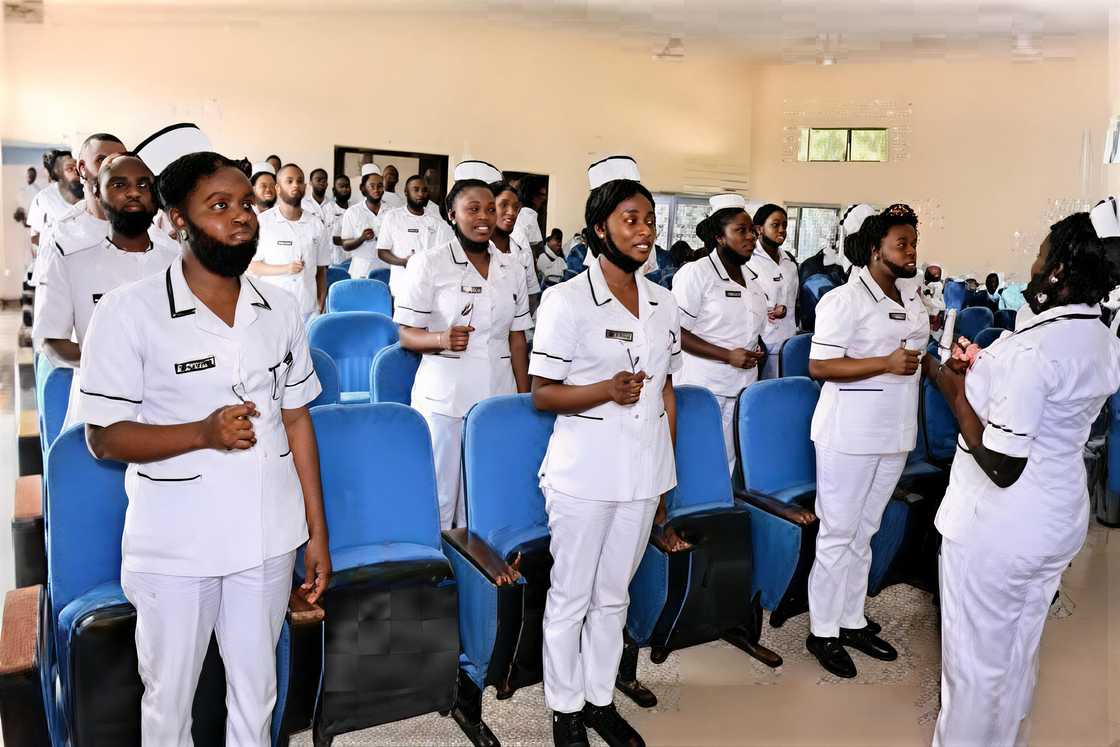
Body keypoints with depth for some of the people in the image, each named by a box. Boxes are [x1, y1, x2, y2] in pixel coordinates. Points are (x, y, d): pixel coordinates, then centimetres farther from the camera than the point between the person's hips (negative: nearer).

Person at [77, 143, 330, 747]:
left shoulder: (281, 311, 2)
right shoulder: (128, 312, -11)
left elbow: (297, 422, 6)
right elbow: (103, 437, -8)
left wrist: (318, 533, 5)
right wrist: (203, 433, -25)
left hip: (269, 538, 3)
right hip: (175, 547, -3)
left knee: (257, 695, 18)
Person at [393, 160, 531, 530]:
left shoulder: (512, 269, 9)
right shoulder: (428, 264, -3)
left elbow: (517, 338, 13)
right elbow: (407, 335, -3)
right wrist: (441, 339, -23)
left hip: (498, 398, 4)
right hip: (443, 399, -3)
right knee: (439, 499, 2)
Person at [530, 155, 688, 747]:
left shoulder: (662, 303, 7)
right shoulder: (567, 300, -10)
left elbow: (666, 391, 13)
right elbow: (541, 394, -8)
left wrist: (666, 475, 13)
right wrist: (604, 391, -25)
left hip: (644, 471, 5)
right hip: (584, 471, -5)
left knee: (613, 594, 18)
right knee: (571, 596, 9)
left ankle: (601, 700, 35)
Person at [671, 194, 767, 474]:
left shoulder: (752, 278, 16)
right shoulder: (695, 273, -7)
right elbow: (676, 333, -13)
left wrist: (758, 350, 11)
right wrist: (728, 355, -18)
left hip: (744, 388, 7)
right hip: (705, 388, -6)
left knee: (729, 463, 5)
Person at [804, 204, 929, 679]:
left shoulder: (912, 299, 11)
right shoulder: (844, 300, -13)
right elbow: (819, 366, -19)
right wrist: (887, 363, -22)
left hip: (894, 434, 7)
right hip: (849, 436, -7)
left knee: (864, 532, 16)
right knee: (837, 534, 2)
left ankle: (851, 621, 28)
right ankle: (823, 632, 15)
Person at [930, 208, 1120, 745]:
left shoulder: (1032, 348, -27)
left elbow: (1002, 466, -26)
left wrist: (955, 389, -17)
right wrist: (981, 376, 10)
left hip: (996, 528, -8)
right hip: (1059, 519, 8)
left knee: (974, 657, 11)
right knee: (1020, 648, 24)